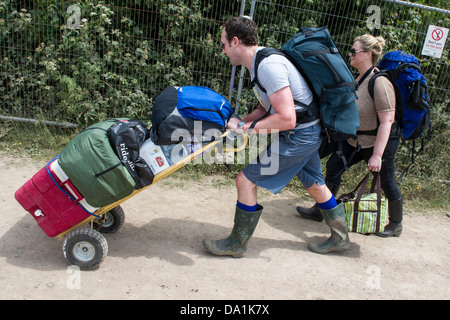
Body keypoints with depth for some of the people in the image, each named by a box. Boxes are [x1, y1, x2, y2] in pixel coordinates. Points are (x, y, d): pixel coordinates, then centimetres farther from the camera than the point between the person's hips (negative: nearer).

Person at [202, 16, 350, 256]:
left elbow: (286, 118, -30)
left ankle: (236, 244, 12)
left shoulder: (268, 65, -24)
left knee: (246, 180, -5)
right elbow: (266, 107, 14)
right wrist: (241, 122, 0)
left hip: (298, 136, -10)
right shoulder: (261, 61, 8)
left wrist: (249, 127, -19)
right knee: (315, 186, 23)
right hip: (309, 132, 10)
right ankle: (340, 238, 43)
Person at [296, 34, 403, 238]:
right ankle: (320, 210, 19)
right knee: (334, 165, 7)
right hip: (357, 139, 9)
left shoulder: (379, 83, -24)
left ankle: (396, 225, 29)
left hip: (380, 142, -9)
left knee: (386, 181, 6)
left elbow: (387, 121, -27)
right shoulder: (359, 79, 4)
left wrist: (377, 155, -29)